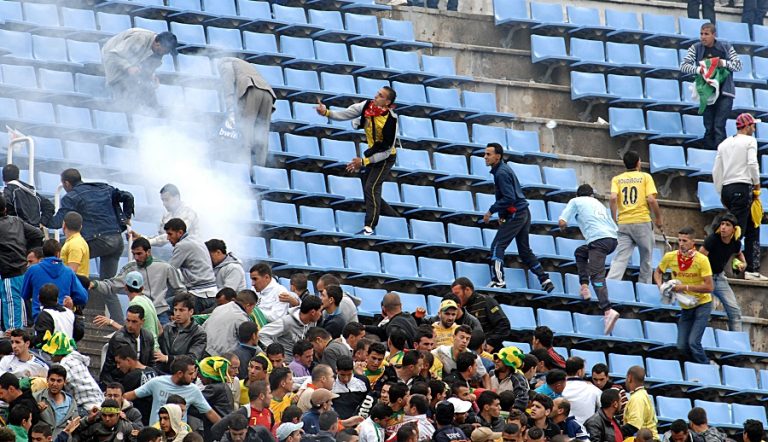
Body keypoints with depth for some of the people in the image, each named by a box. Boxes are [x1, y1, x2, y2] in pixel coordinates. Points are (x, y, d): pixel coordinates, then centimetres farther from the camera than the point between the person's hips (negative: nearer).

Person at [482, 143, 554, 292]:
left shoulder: (501, 173, -17)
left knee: (497, 246, -11)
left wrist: (491, 211, -17)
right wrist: (502, 215, 17)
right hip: (524, 213, 10)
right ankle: (545, 280, 15)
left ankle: (498, 281, -18)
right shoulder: (504, 168, 14)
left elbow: (509, 198, -23)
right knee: (524, 250, 15)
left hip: (516, 215, -10)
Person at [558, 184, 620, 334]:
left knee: (596, 275, -15)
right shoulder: (599, 203, 32)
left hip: (599, 240, -6)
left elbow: (562, 222, 3)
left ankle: (608, 310, -35)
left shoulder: (576, 201, 16)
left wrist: (562, 228, 26)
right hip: (613, 238, 6)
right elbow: (614, 226, 28)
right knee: (580, 252, 28)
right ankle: (584, 287, 12)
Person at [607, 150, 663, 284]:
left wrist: (614, 220, 1)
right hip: (642, 222, -2)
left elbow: (613, 198, -6)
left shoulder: (617, 179, 10)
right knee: (646, 259, 10)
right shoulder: (645, 177, 4)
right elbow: (651, 199, -6)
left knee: (620, 259, -3)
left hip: (623, 223, 2)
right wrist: (658, 218, 6)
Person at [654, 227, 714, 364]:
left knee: (693, 342, -19)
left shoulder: (701, 260, -19)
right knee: (682, 347, 1)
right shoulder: (670, 257, -6)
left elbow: (708, 287, -22)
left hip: (702, 305, -5)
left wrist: (685, 287, -25)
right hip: (685, 307, 5)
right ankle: (704, 364, 24)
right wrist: (660, 286, -6)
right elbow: (657, 272, 14)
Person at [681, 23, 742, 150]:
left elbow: (738, 65, 3)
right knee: (708, 128, 4)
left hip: (724, 93, -2)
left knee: (719, 126, -14)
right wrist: (698, 70, -23)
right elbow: (683, 66, -5)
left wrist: (724, 63, -15)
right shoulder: (696, 48, 2)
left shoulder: (725, 47, 1)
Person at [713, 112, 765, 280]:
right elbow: (752, 164, -14)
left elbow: (716, 171, 13)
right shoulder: (750, 141, -2)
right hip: (743, 187, -7)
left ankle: (753, 270, 8)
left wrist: (720, 193, 18)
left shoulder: (724, 144, 16)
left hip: (726, 188, 7)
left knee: (752, 229, 13)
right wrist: (757, 184, -2)